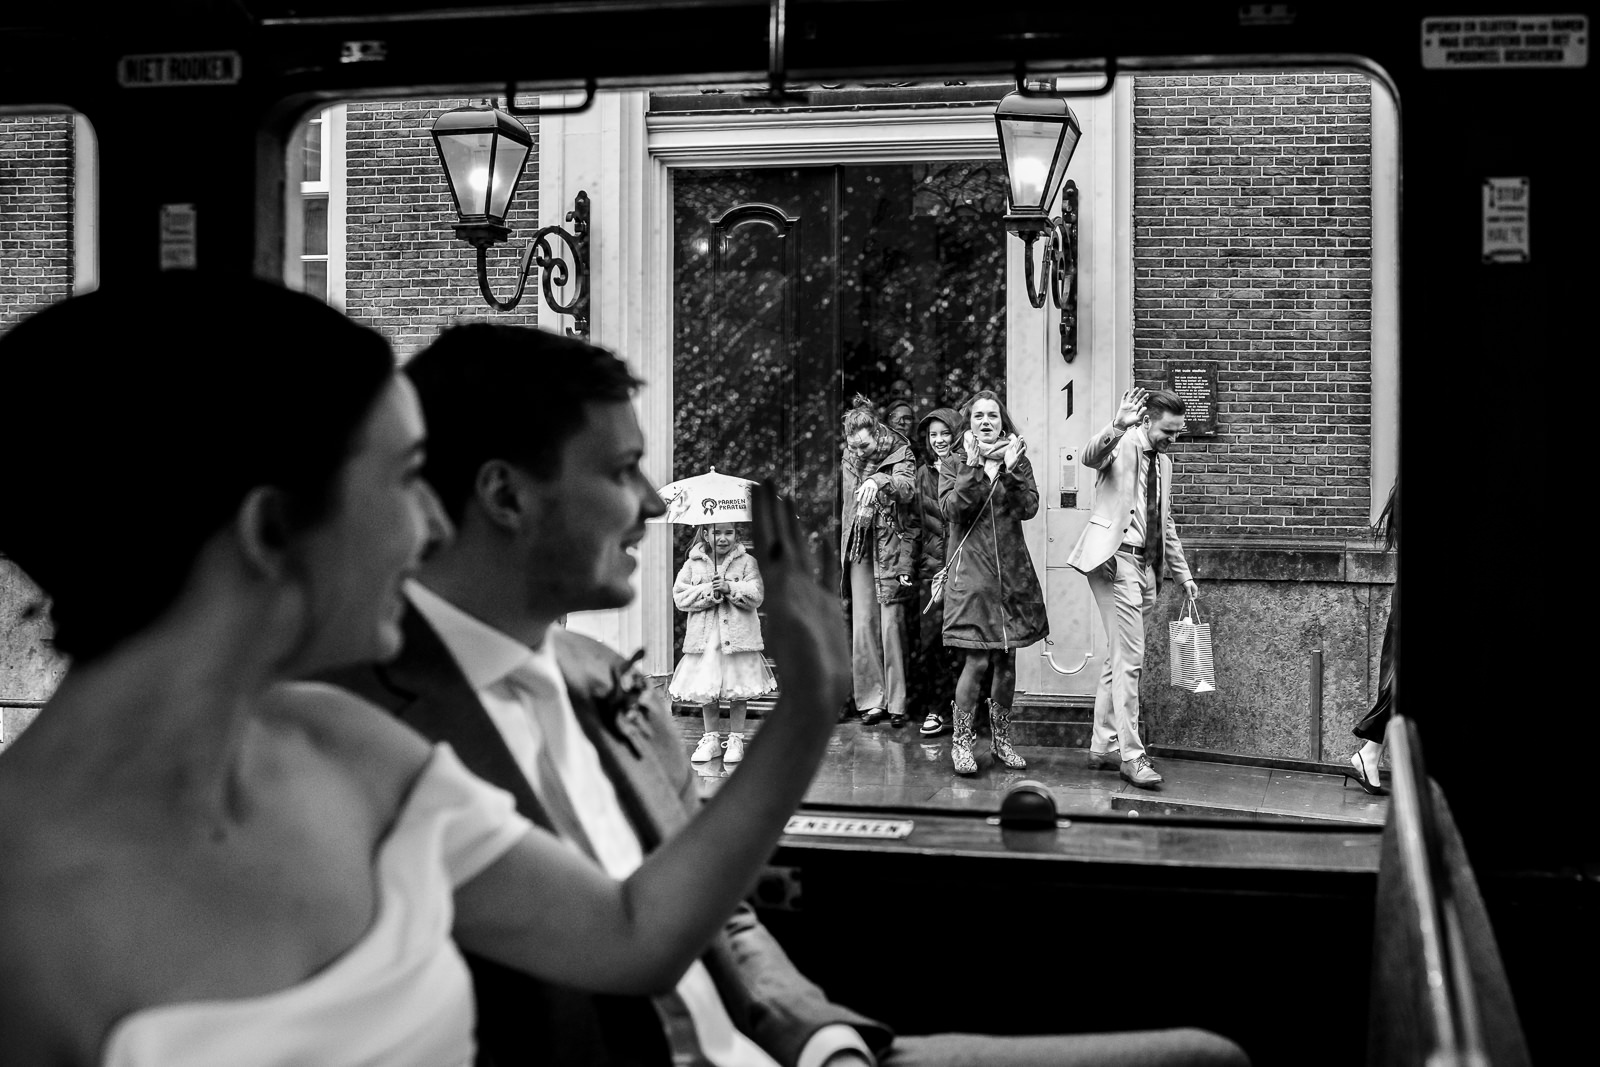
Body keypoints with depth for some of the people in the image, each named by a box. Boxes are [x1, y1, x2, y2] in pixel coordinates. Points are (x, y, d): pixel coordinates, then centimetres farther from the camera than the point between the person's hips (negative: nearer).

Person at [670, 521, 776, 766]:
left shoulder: (746, 562, 1)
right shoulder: (693, 564, 5)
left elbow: (756, 595, -7)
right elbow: (680, 596, -2)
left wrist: (730, 587, -20)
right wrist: (707, 591, -15)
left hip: (738, 634, -1)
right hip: (704, 636, 1)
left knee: (737, 690, 3)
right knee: (706, 688, 6)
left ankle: (736, 739, 16)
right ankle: (711, 739, 19)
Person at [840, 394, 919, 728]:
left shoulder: (900, 453, -4)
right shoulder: (849, 458, 11)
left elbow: (908, 489, -22)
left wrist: (880, 481, -40)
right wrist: (844, 546, 14)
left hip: (892, 545, -4)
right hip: (859, 544, 4)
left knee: (891, 624, -6)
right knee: (862, 623, -1)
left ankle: (896, 702, 1)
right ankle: (872, 700, 4)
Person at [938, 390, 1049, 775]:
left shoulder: (1018, 461, 10)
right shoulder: (953, 463, 5)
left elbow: (1028, 509, -4)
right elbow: (952, 509, -11)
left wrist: (1011, 470, -14)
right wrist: (973, 467, -18)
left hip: (1012, 570, 3)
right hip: (970, 570, -3)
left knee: (1006, 659, 8)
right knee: (977, 660, -10)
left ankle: (1000, 738, 21)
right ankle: (960, 740, 3)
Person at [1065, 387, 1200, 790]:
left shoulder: (1163, 462, 18)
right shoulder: (1122, 444, -6)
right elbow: (1090, 457, -30)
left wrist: (1183, 574, 24)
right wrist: (1117, 427, -47)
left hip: (1145, 564, 9)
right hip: (1115, 558, -9)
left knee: (1119, 657, 12)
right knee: (1130, 658, -11)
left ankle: (1102, 746, 20)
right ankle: (1131, 755, -7)